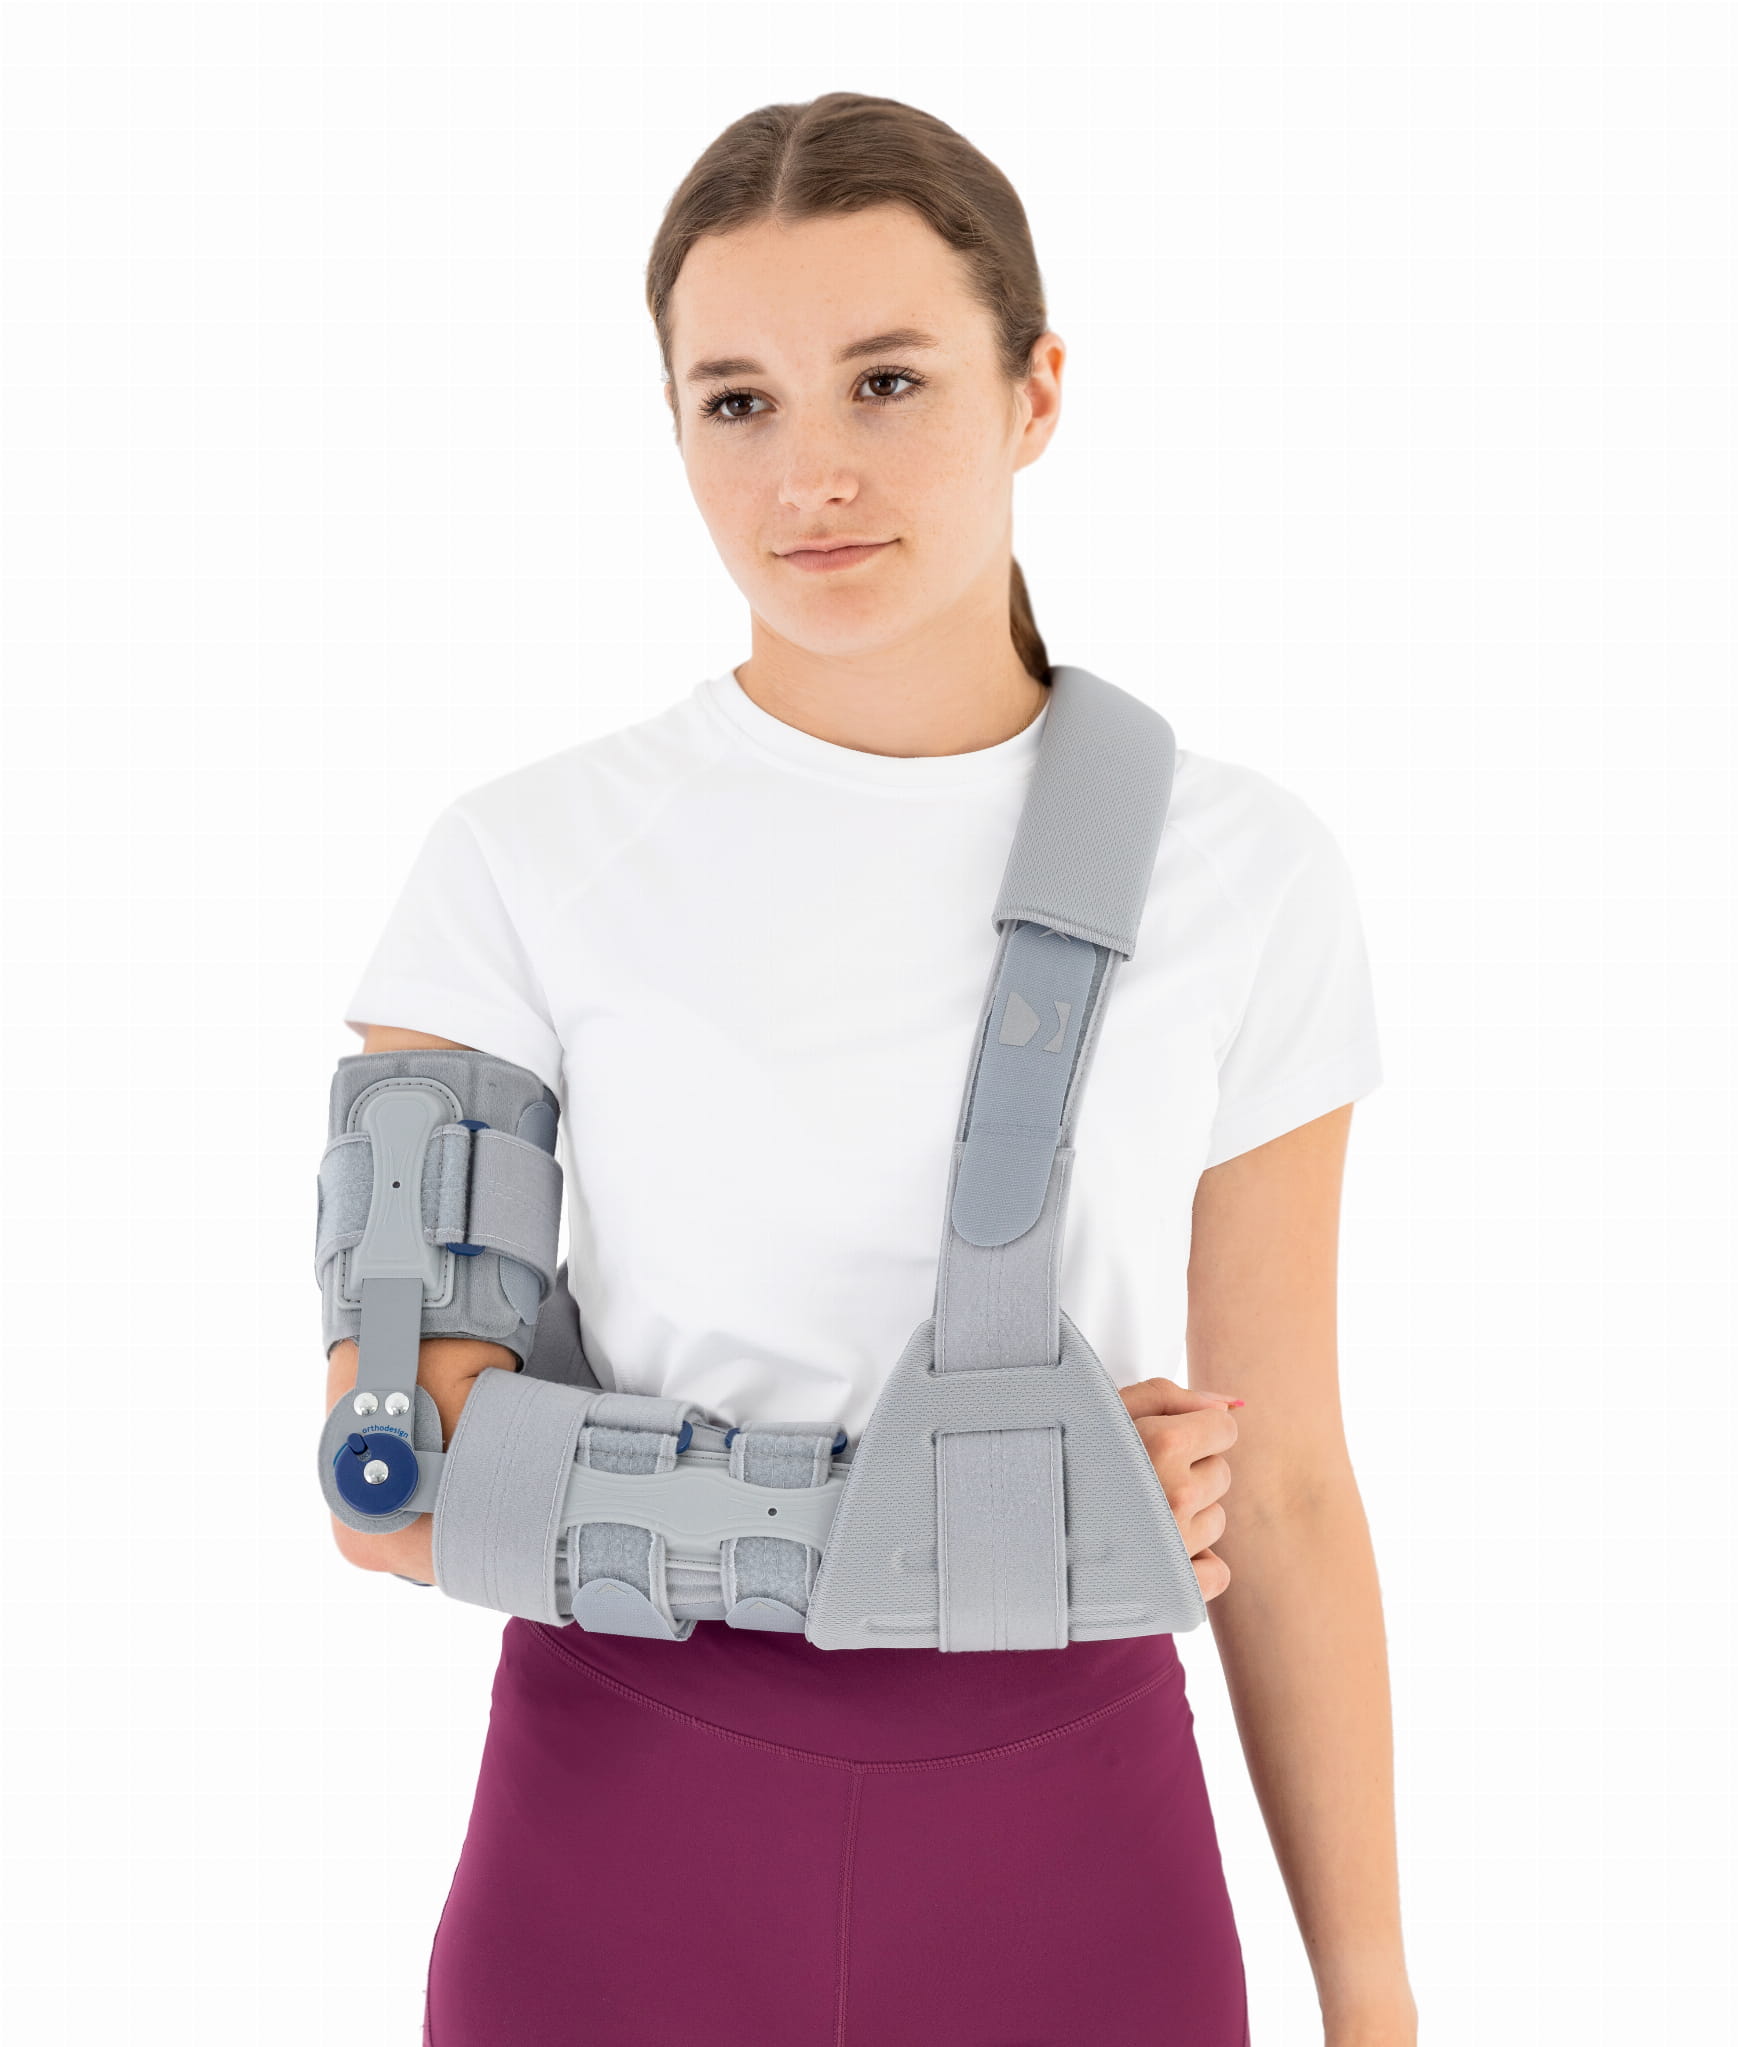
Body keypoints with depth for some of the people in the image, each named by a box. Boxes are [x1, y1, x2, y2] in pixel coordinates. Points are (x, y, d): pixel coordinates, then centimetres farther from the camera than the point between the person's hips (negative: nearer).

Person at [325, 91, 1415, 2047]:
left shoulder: (1240, 871, -2)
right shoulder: (527, 861, -6)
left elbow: (1281, 1485, 3)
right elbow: (400, 1485, -7)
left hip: (1063, 1875, 1)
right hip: (627, 1863, -1)